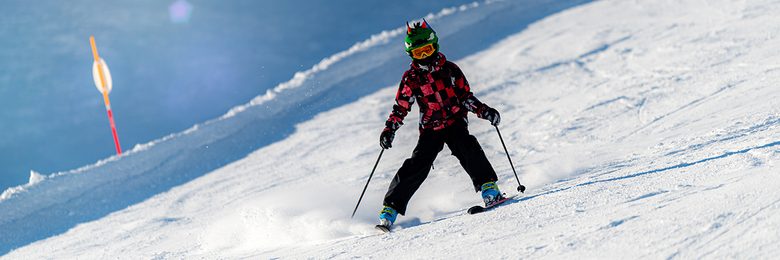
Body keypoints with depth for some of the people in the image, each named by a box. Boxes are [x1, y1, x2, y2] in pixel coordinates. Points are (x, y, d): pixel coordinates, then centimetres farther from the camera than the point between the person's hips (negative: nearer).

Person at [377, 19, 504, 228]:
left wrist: (485, 111, -4)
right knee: (417, 166, -13)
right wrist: (389, 130, -10)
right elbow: (400, 108, 4)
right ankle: (391, 208, -7)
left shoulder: (450, 69, 4)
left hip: (456, 123, 1)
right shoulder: (411, 78, 2)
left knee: (468, 148, -28)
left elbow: (466, 97, 9)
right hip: (430, 129, -1)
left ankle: (489, 188, -26)